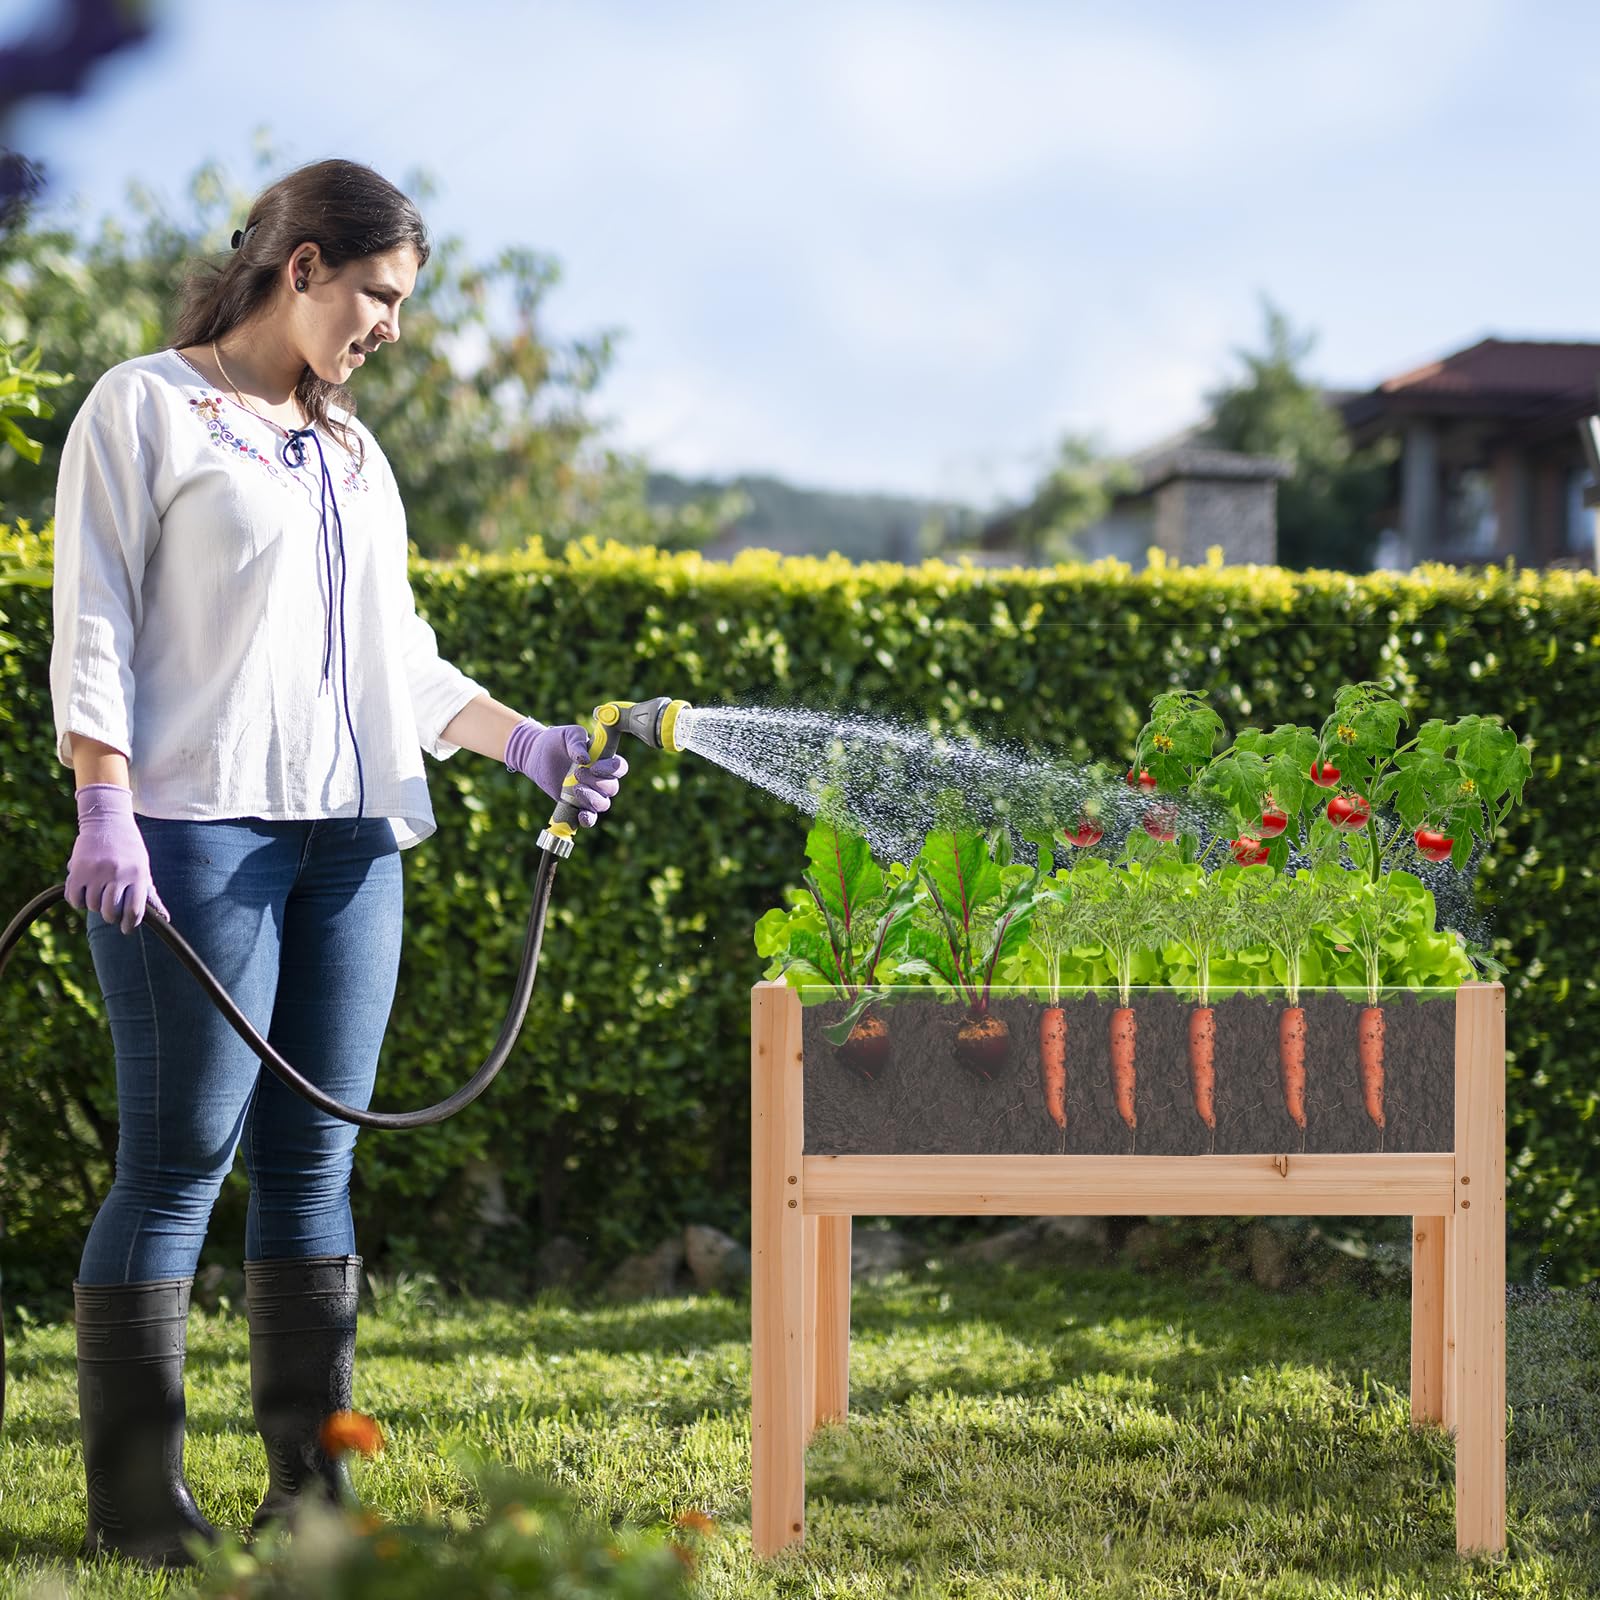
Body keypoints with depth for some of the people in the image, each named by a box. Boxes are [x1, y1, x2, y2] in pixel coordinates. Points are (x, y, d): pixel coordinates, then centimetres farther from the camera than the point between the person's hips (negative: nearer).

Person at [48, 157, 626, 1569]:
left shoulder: (353, 451, 22)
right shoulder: (146, 409, 2)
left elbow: (400, 656, 23)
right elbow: (94, 627, -5)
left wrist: (528, 741, 11)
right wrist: (105, 810, -15)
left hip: (351, 833, 7)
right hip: (198, 824, -7)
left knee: (315, 1155, 5)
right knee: (181, 1159, -7)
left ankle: (309, 1482, 9)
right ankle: (136, 1500, -2)